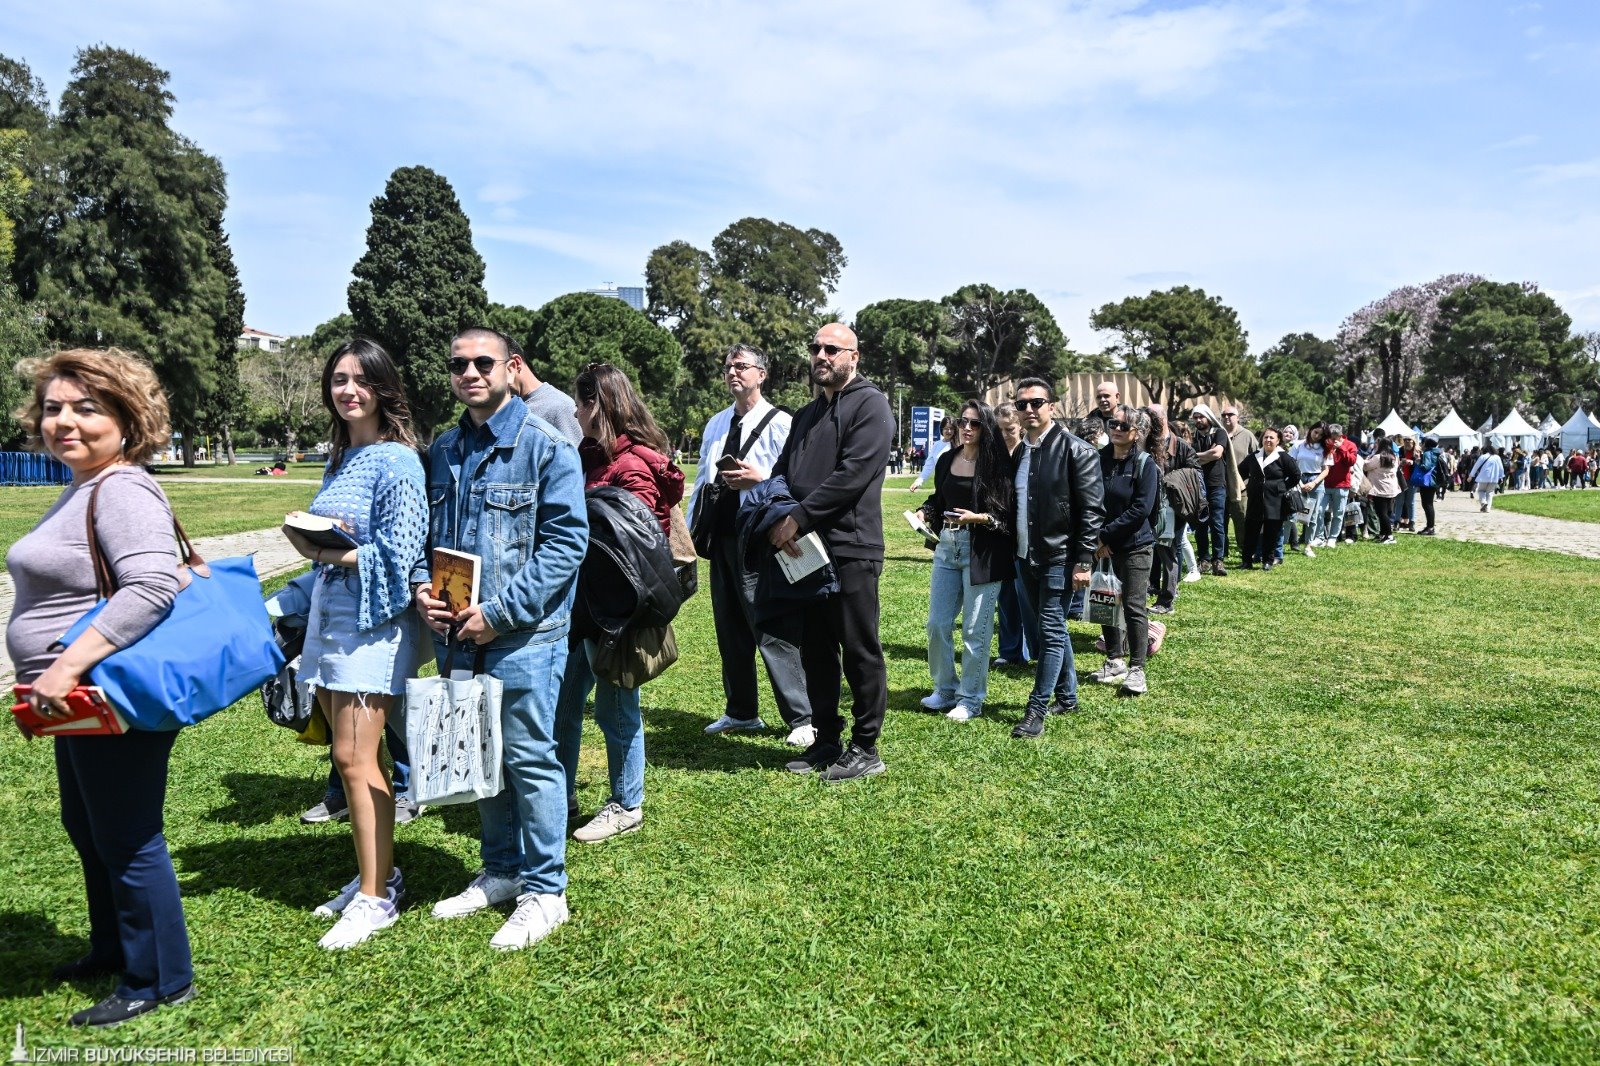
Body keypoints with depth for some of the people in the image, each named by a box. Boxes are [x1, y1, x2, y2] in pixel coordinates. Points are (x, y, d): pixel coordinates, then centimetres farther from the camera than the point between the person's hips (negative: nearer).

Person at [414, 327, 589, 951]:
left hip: (523, 636, -6)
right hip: (456, 634, 7)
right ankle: (500, 870, 34)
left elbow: (568, 541, -14)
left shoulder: (545, 446, -9)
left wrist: (501, 612, -18)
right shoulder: (442, 450, 12)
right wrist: (420, 586, -2)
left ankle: (544, 890, 16)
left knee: (529, 759, 1)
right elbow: (426, 532, 19)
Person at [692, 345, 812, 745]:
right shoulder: (716, 424, 16)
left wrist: (759, 479, -23)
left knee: (775, 631, -6)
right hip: (721, 537, 8)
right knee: (730, 629, 14)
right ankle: (740, 713, 27)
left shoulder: (779, 423, -6)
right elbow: (702, 479, 19)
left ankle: (802, 719, 3)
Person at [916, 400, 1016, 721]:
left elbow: (1009, 514, -7)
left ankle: (971, 699, 14)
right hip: (947, 548, 6)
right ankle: (945, 689, 25)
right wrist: (925, 513, 2)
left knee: (975, 630, 1)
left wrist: (979, 518, -21)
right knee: (936, 624, 8)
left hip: (982, 552, -6)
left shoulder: (997, 464, -7)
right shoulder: (947, 460, 10)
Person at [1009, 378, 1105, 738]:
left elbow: (1093, 510, -12)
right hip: (1027, 557, 7)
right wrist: (1014, 551, 10)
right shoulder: (1018, 453, 10)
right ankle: (1066, 697, 29)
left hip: (1059, 557, -7)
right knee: (1047, 630, 16)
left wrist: (1083, 562, -16)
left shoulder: (1076, 450, -10)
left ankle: (1036, 710, 2)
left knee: (1051, 632, -4)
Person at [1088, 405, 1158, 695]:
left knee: (1133, 606, -3)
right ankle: (1114, 660, 27)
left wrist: (1106, 535, -17)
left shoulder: (1145, 464, -8)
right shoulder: (1099, 459, 2)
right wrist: (1097, 538, -8)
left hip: (1135, 546, -4)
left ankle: (1136, 669, 6)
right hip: (1103, 547, 4)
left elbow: (1141, 509, -15)